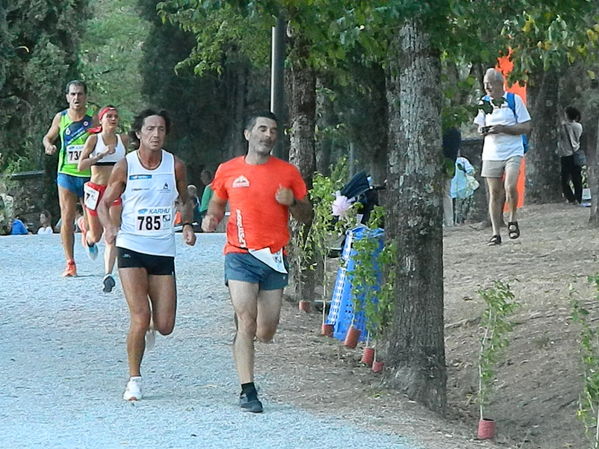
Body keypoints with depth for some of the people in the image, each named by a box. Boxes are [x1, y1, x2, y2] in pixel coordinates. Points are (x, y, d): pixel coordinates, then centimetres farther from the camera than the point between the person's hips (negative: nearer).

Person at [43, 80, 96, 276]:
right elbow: (48, 137, 17)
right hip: (67, 173, 1)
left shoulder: (93, 117, -4)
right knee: (67, 219, -5)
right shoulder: (60, 118, 3)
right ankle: (70, 263, -1)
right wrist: (48, 145, -5)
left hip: (89, 174, -1)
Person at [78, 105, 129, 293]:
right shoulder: (94, 139, -5)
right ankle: (87, 237, 50)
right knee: (96, 236, 12)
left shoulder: (123, 140, 4)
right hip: (95, 190, -1)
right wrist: (102, 154, -23)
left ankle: (108, 275, -20)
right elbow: (81, 166, -15)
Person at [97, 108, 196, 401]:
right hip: (131, 248, -2)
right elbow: (104, 203, 5)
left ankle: (148, 329, 37)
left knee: (165, 327, -1)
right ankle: (134, 380, 2)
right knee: (140, 317, -15)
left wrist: (187, 225, -2)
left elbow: (185, 201, 17)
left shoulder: (175, 166, 1)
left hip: (163, 251, 2)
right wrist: (109, 226, -16)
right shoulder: (125, 166, -3)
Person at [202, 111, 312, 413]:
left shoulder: (288, 173, 7)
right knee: (246, 324, -14)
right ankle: (247, 391, -9)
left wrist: (292, 202, -9)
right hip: (241, 255, -2)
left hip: (274, 258, 2)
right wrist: (212, 217, -1)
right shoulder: (228, 171, 6)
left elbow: (306, 216, 12)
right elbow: (217, 203, 21)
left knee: (266, 333, 4)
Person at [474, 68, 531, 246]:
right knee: (494, 193, 2)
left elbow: (526, 127, -5)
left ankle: (512, 220, 2)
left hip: (513, 152, -4)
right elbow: (480, 126, 19)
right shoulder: (485, 103, 9)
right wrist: (483, 130, -6)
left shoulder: (514, 100, -3)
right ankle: (496, 233, 6)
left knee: (510, 186, -22)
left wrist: (503, 128, -16)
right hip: (491, 154, 4)